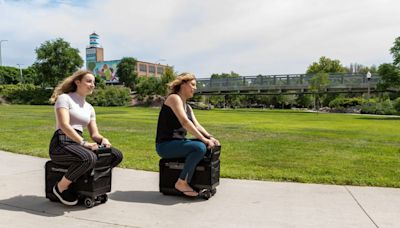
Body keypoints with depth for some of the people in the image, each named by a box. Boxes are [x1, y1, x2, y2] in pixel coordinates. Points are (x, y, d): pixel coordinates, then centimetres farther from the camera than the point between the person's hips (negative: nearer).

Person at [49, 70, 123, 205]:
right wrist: (83, 142, -26)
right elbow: (64, 125, -16)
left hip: (78, 142, 7)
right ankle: (61, 187, -11)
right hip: (61, 143, -7)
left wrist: (103, 139, -9)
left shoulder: (89, 108, 20)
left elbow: (94, 133, 15)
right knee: (88, 158, -37)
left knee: (117, 156, -7)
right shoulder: (64, 98, -1)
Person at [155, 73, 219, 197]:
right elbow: (185, 122, -22)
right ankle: (182, 183, -15)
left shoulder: (187, 107, 17)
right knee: (200, 147, -28)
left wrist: (210, 137, -8)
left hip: (178, 142, 9)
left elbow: (197, 125, 9)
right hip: (165, 145, -9)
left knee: (209, 146, 2)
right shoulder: (174, 98, -11)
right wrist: (204, 139, -22)